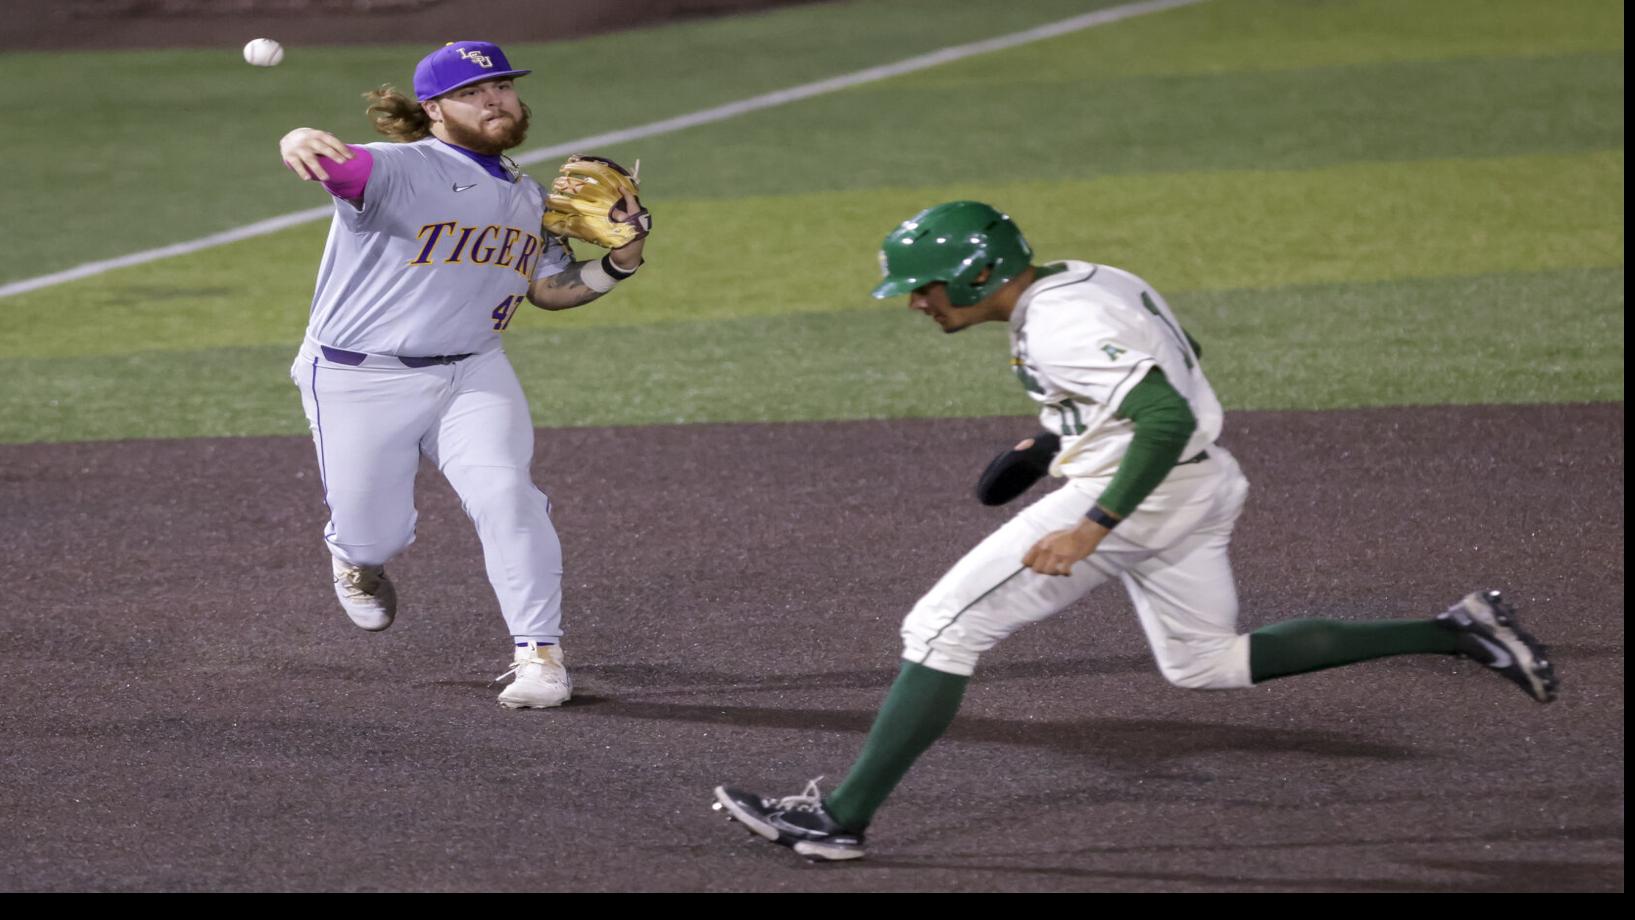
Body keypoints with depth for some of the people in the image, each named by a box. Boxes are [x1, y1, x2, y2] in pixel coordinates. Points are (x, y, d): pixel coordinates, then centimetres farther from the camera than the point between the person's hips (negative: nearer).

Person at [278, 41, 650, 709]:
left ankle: (539, 655, -14)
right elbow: (332, 164, -35)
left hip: (472, 375, 4)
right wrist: (299, 142, -61)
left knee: (505, 495, -21)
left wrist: (618, 263, 0)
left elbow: (549, 289, 19)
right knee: (375, 536, 5)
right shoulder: (400, 170, -15)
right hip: (361, 383, -4)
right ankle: (354, 558, 45)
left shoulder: (525, 198, 9)